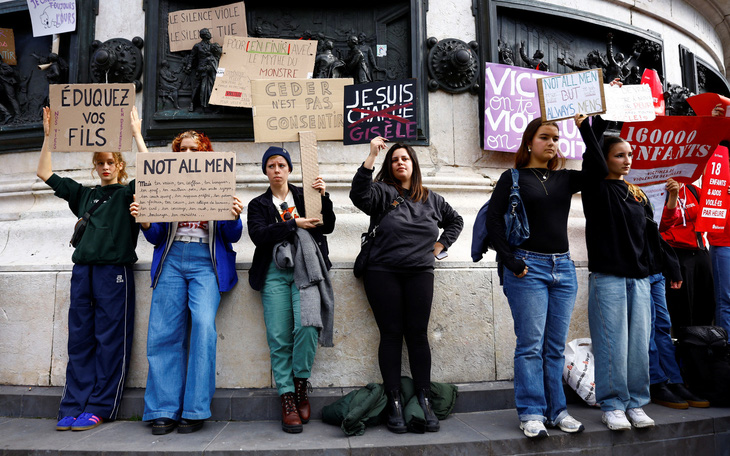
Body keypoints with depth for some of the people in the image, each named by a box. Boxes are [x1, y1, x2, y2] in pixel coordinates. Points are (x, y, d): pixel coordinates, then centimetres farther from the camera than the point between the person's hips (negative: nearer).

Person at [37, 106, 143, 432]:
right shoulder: (83, 195, 19)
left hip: (114, 271, -5)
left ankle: (100, 408, 4)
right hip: (83, 270, 5)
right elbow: (45, 173, 20)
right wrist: (49, 135, 14)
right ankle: (73, 407, 11)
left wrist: (137, 134, -10)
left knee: (110, 340, -2)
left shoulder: (127, 194, 6)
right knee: (79, 339, 5)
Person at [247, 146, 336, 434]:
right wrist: (294, 224, -9)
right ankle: (287, 399, 2)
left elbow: (327, 227, 7)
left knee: (307, 326, -21)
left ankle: (301, 383, 1)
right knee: (279, 338, -6)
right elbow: (258, 235, -1)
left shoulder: (304, 195, 17)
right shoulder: (258, 204, 18)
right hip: (274, 272, 1)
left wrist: (323, 198, -7)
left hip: (305, 268, -1)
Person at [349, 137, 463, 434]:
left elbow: (455, 220, 30)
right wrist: (372, 157, -21)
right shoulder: (382, 192, 4)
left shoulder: (430, 198, 17)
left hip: (419, 274, 3)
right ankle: (394, 403, 7)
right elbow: (359, 195, -18)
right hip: (383, 274, -2)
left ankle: (424, 401, 10)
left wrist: (440, 245, 16)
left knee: (418, 334, 2)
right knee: (391, 334, 0)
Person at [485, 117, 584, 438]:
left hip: (563, 267, 5)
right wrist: (510, 261, -10)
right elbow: (493, 221, -4)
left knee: (556, 346, 10)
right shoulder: (513, 178, 2)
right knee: (530, 344, -2)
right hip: (528, 267, -4)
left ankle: (556, 410, 20)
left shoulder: (565, 178, 14)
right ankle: (531, 413, 8)